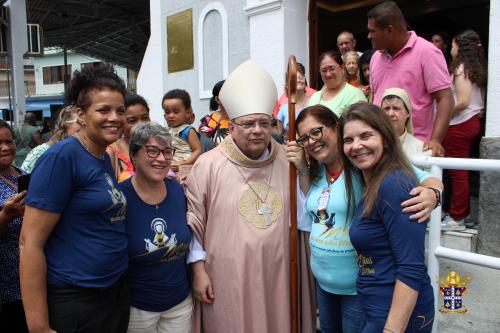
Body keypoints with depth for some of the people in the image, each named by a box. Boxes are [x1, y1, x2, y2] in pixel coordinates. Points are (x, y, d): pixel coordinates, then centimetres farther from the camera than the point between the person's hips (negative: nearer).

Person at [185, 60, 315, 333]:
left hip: (278, 277, 3)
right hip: (228, 281, -3)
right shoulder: (208, 165, -6)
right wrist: (198, 269, -5)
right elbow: (193, 221, -3)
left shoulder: (287, 161, 3)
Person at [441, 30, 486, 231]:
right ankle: (463, 212, 22)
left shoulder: (461, 68, -11)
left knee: (457, 173, -4)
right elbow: (479, 100, 13)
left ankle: (456, 218, 2)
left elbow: (463, 101, -19)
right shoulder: (477, 69, 14)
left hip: (459, 125, -9)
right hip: (473, 122, 9)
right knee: (462, 172, 14)